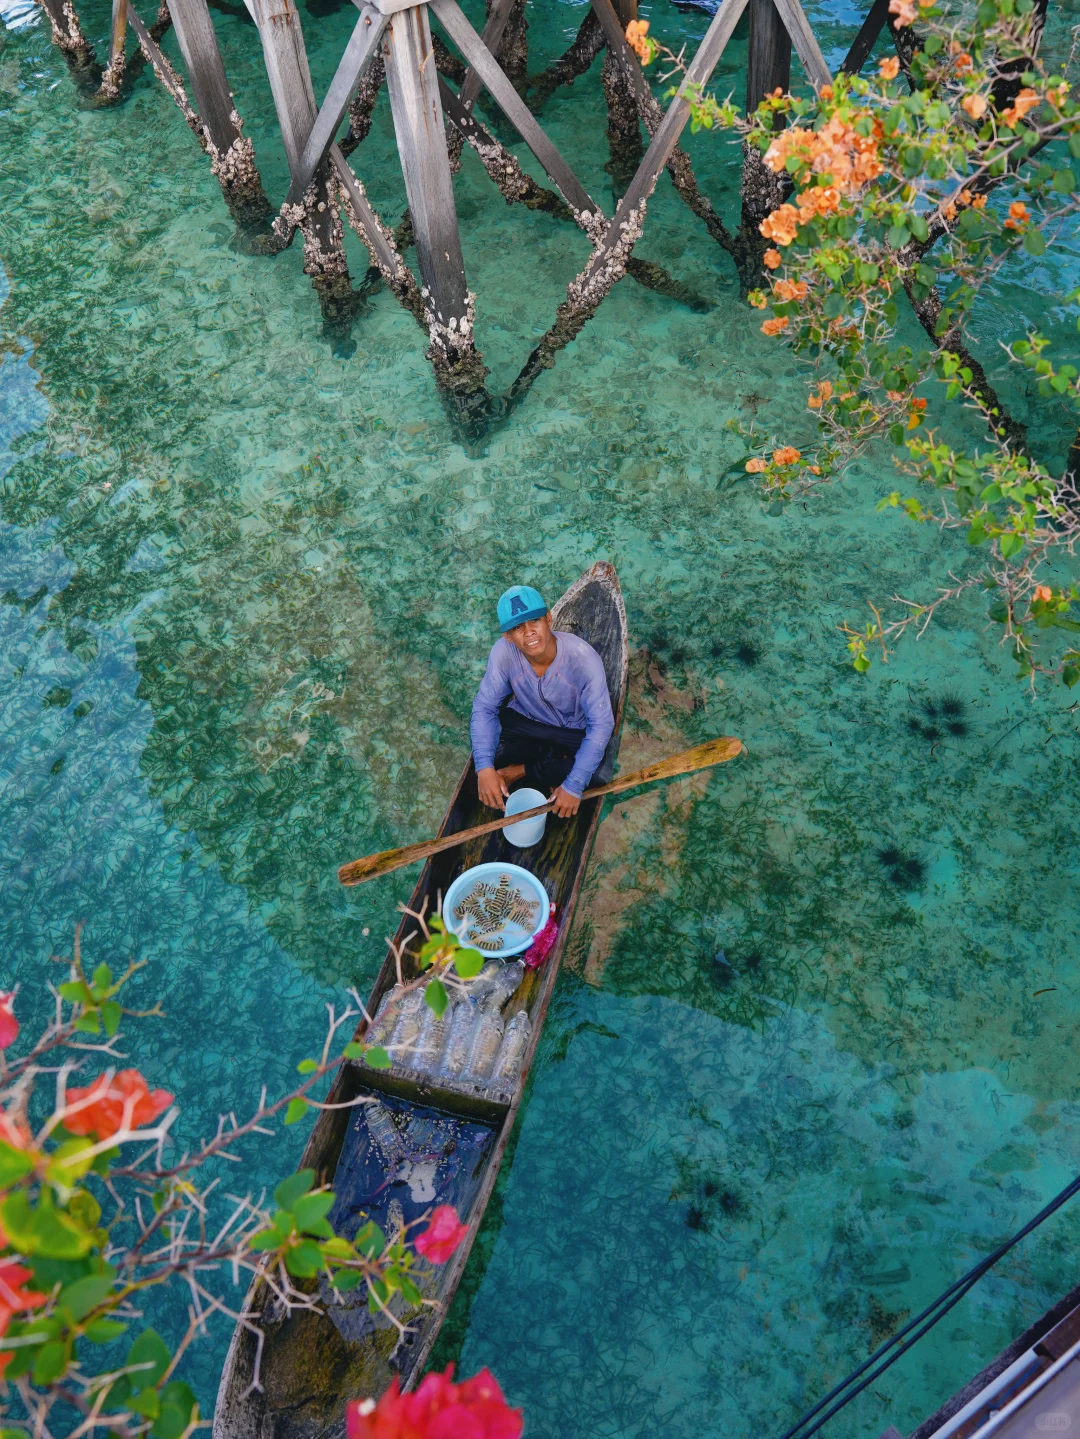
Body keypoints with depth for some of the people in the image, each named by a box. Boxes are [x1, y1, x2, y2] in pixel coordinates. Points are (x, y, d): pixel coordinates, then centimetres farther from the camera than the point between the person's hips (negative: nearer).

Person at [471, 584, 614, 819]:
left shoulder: (583, 658, -33)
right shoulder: (503, 653, -26)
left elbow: (601, 724, -28)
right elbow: (485, 708, -18)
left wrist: (574, 786, -33)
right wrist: (484, 767, -33)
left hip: (574, 732, -1)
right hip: (524, 721, 2)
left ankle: (520, 772, -6)